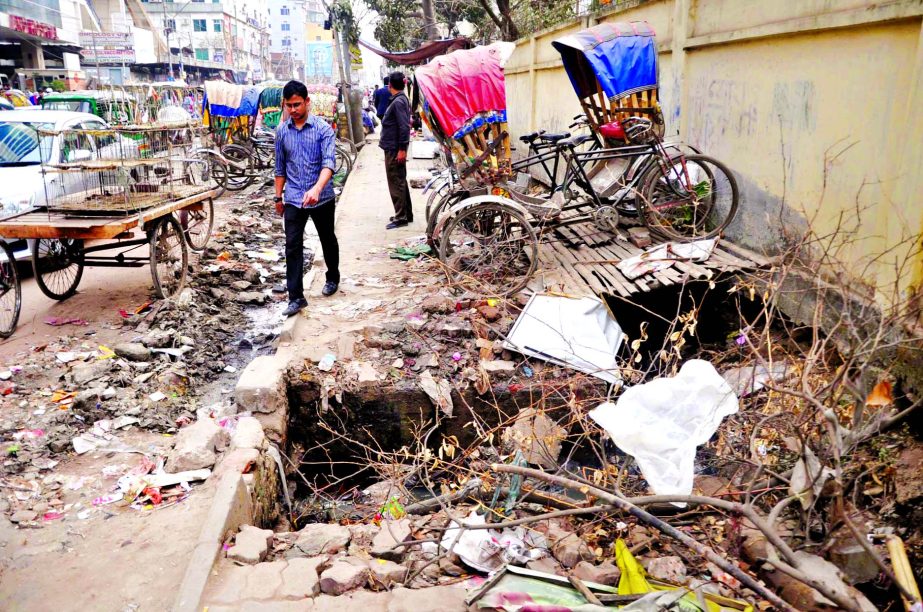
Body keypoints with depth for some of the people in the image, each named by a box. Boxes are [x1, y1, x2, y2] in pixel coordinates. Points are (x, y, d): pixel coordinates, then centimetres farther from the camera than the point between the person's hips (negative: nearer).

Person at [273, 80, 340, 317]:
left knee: (327, 240, 17)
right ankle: (296, 297, -1)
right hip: (293, 199, 2)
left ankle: (333, 277, 41)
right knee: (292, 247, -4)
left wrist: (317, 189, -37)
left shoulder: (323, 128, -10)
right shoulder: (282, 131, 3)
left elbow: (329, 162, -21)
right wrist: (278, 196, 14)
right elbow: (280, 166, 13)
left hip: (322, 197, -2)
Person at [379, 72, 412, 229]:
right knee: (400, 181, 16)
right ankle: (406, 214, 24)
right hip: (395, 148, 10)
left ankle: (401, 217, 0)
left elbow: (404, 126, -23)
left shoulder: (398, 102, -18)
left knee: (396, 183, -5)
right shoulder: (401, 99, 13)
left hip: (394, 149, -10)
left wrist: (402, 149, -24)